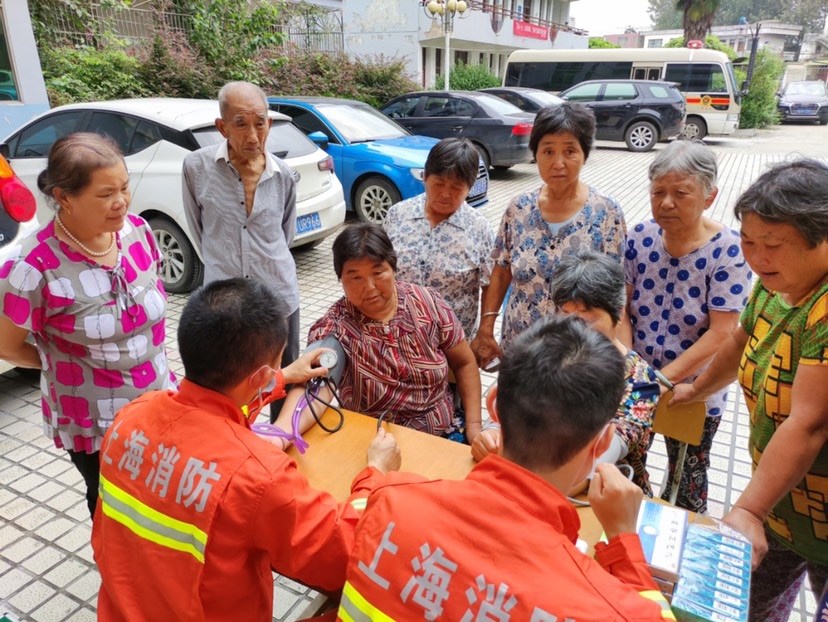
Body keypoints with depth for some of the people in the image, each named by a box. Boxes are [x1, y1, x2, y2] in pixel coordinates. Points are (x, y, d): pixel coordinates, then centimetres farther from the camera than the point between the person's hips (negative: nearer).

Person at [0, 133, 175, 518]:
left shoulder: (137, 230, -8)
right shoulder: (37, 268, -25)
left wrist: (149, 357, 9)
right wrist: (68, 366, 2)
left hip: (159, 401, 4)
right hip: (93, 424, -4)